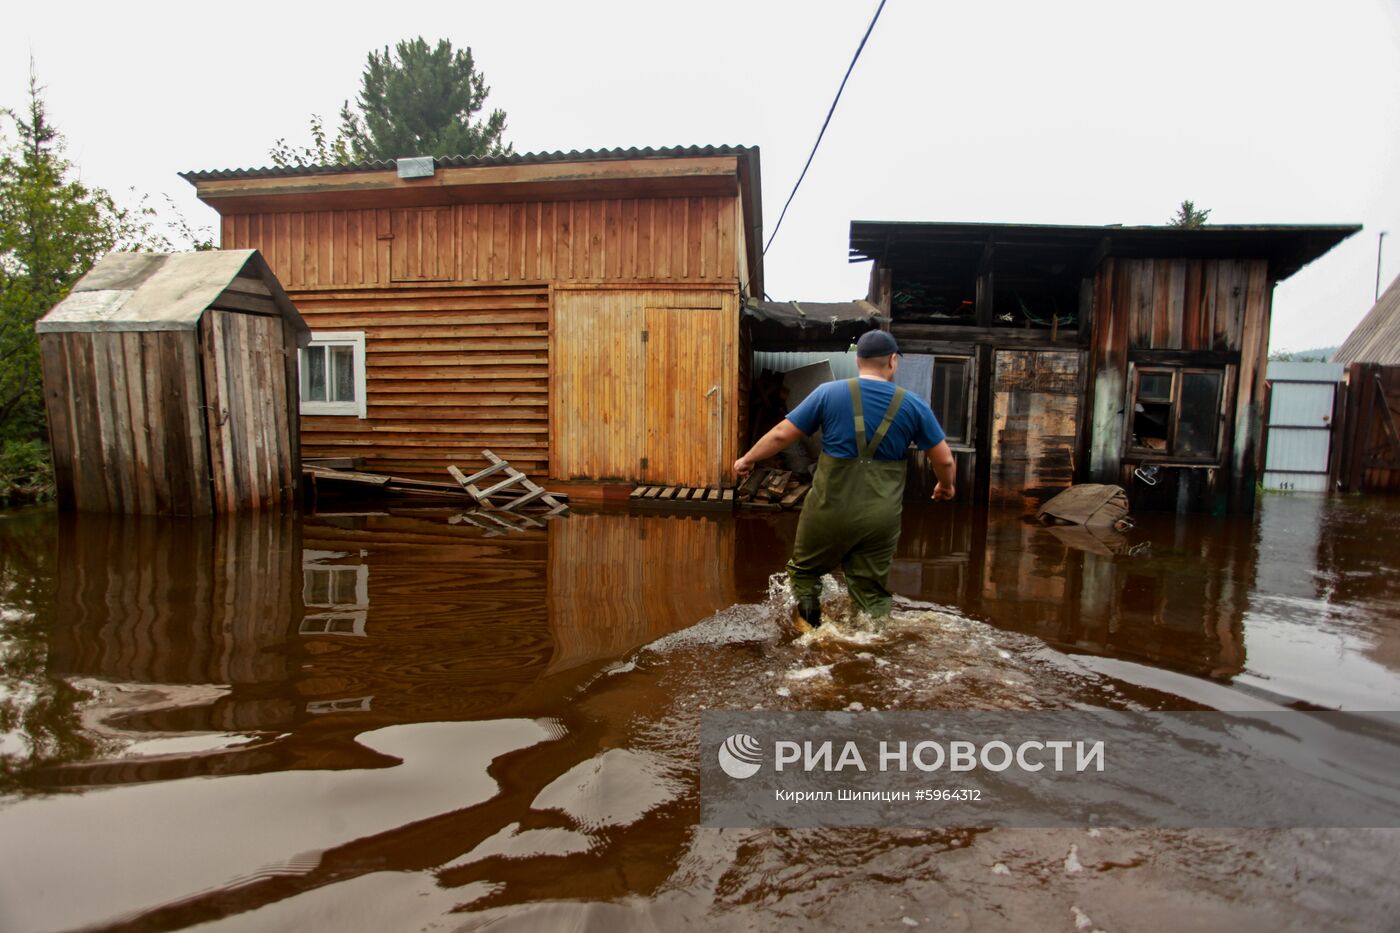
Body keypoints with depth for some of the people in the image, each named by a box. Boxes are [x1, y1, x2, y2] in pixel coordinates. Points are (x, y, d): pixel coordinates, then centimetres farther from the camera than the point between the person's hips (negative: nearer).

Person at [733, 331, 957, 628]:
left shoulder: (829, 393, -4)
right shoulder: (913, 405, 1)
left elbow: (781, 434, -1)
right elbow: (945, 461, 6)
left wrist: (747, 459, 15)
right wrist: (946, 486, 27)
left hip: (830, 510, -1)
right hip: (880, 518, 2)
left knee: (804, 572, 21)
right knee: (872, 594, 13)